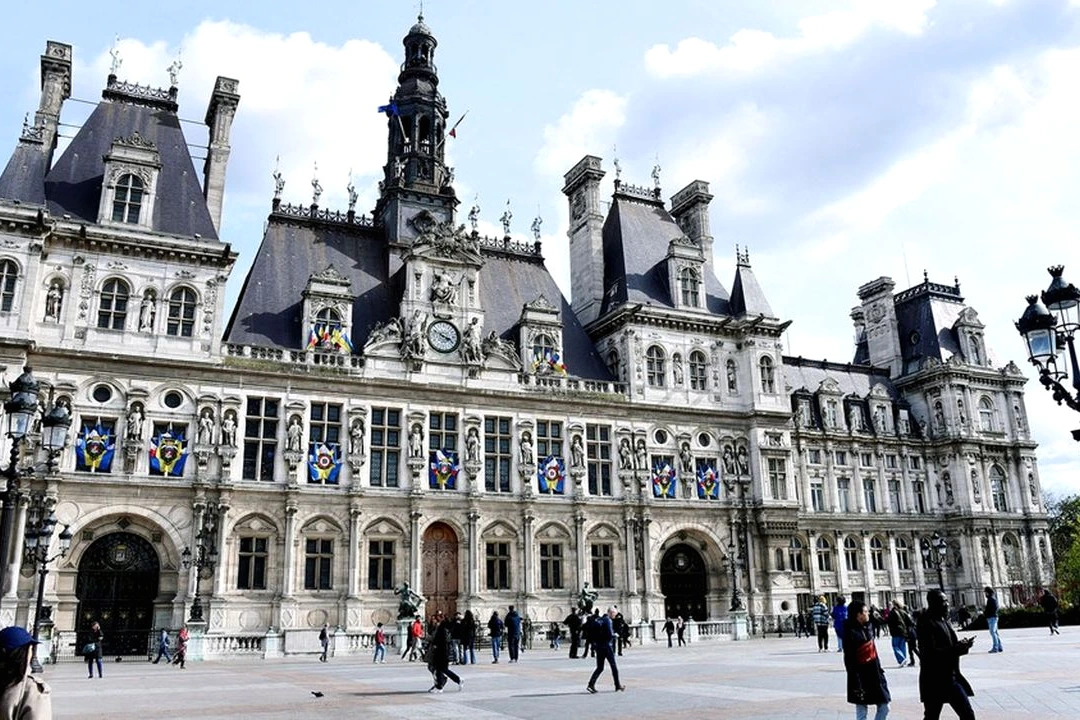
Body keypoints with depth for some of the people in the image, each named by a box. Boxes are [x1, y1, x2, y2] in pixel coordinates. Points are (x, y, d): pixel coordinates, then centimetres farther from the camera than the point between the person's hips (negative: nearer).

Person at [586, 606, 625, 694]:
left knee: (600, 667, 10)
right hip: (606, 646, -8)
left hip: (598, 646, 8)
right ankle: (618, 686, 14)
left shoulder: (600, 619, 13)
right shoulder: (607, 620, -15)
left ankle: (591, 684, -3)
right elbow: (610, 634, -22)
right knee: (613, 666, 6)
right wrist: (615, 635, -3)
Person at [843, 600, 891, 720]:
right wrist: (857, 685, -20)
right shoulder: (851, 633, -21)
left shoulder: (868, 626, 2)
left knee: (884, 708, 13)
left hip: (875, 674, 8)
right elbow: (849, 661, -20)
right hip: (861, 677, -8)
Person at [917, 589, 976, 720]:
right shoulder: (927, 623, -17)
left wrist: (962, 645, -4)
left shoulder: (944, 620, 12)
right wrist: (957, 648, -24)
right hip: (934, 680, -8)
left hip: (952, 677, 8)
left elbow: (948, 647, 16)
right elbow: (932, 652, -25)